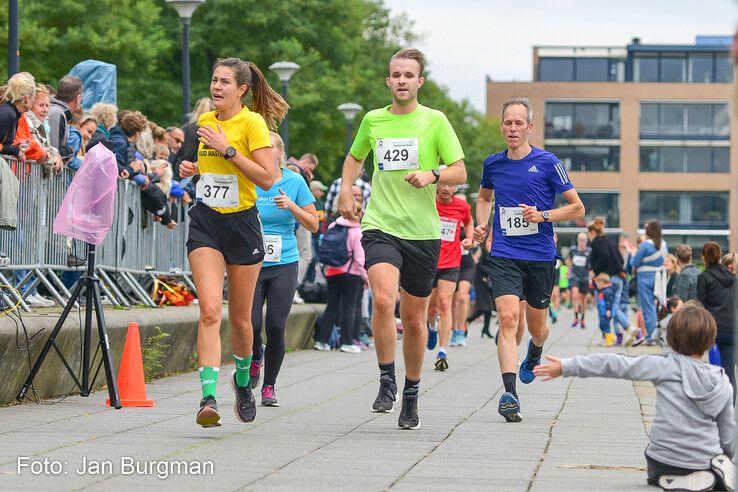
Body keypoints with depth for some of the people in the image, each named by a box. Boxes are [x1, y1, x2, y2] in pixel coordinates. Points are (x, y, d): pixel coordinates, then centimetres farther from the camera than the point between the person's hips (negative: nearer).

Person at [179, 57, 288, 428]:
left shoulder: (253, 123, -9)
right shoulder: (206, 120, 9)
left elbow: (267, 178, -18)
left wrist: (228, 150, -20)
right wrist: (193, 167, 7)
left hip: (242, 223, -3)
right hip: (205, 221, 3)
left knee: (239, 318, 9)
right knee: (210, 309, -15)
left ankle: (243, 379, 38)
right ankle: (208, 397, -23)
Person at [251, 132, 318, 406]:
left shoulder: (294, 182, 1)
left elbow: (313, 225, 4)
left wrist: (291, 206, -12)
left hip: (284, 264, 0)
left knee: (276, 327, -6)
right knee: (252, 324, -12)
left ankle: (269, 386, 10)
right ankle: (256, 357, 23)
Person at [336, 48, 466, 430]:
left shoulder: (435, 121, 1)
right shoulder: (372, 120, 8)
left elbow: (460, 172, 0)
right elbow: (355, 157, 28)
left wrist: (432, 175, -19)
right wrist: (346, 191, 12)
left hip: (423, 231, 0)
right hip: (380, 226, 0)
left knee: (414, 319, 7)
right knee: (383, 300, -24)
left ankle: (411, 394, 24)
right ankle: (387, 381, -10)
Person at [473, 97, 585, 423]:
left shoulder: (547, 163, -5)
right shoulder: (493, 164, 5)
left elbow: (577, 208, -1)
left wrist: (543, 215, -16)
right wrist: (482, 225, 9)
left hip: (541, 257, -1)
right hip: (504, 256, 1)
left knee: (536, 327, 12)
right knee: (508, 318, -18)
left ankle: (534, 354, 50)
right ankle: (510, 395, -25)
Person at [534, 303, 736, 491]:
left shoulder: (666, 367, -12)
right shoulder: (723, 384, -2)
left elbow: (617, 366, -10)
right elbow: (728, 431, 6)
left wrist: (567, 366, -6)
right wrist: (727, 457, 26)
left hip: (665, 459, -2)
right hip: (706, 457, 2)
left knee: (655, 474, 31)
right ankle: (715, 471, 0)